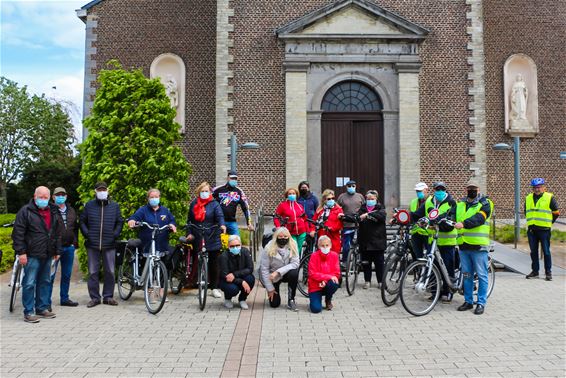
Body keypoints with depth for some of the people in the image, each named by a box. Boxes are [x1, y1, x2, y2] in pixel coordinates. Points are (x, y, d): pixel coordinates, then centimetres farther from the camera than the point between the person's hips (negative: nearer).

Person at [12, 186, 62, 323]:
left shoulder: (53, 212, 14)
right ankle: (28, 313, 3)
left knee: (45, 282, 12)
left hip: (47, 255, 6)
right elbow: (18, 233, -9)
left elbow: (58, 233, 19)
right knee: (29, 283, -4)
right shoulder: (25, 211, -4)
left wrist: (57, 251, 15)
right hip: (32, 255, -6)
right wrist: (21, 252, -14)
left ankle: (42, 308, 22)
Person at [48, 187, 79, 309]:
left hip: (69, 247, 6)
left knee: (67, 275, 13)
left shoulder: (71, 210, 14)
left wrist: (75, 241, 12)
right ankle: (46, 301, 2)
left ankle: (64, 298, 23)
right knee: (50, 275, -5)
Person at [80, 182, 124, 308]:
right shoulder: (89, 205, 6)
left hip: (109, 245, 0)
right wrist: (86, 234, -1)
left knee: (110, 272, 3)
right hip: (92, 245, 0)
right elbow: (82, 221, 11)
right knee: (93, 272, 4)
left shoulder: (114, 206, 7)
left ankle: (108, 296, 14)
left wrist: (115, 235, 0)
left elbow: (120, 222, 13)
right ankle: (94, 297, 13)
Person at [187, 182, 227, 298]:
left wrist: (222, 225, -38)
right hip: (197, 239, 3)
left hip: (212, 239, -2)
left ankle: (215, 287, 13)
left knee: (213, 263, 4)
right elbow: (189, 220, 13)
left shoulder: (214, 204, -2)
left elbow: (220, 216, -19)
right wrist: (190, 233, 3)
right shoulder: (194, 204, 9)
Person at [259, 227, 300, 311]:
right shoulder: (269, 248, -20)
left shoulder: (292, 246, -15)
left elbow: (295, 263, -23)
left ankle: (291, 300, -15)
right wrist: (270, 288, -15)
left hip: (285, 274, 1)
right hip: (272, 277, -1)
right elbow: (264, 269, -16)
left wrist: (278, 272, -33)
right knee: (274, 304, -7)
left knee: (294, 273, -33)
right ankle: (272, 292, 29)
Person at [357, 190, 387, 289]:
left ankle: (380, 281, 16)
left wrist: (368, 214, -28)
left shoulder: (380, 208, 3)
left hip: (378, 240, -2)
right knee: (366, 262, 7)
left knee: (379, 262, 4)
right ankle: (367, 281, 19)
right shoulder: (362, 209, 12)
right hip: (365, 240, 2)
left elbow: (382, 215, -18)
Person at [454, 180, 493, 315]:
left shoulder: (485, 204, -2)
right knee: (467, 274, 12)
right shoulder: (460, 204, 15)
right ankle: (468, 301, 23)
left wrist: (464, 224, -34)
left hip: (478, 245, -5)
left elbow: (478, 219, -19)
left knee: (481, 275, 0)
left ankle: (481, 303, 9)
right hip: (463, 244, 5)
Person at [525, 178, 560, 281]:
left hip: (544, 229, -4)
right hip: (531, 229, 4)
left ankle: (548, 272, 8)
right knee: (533, 251, 8)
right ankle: (535, 271, 16)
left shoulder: (550, 198, -2)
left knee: (546, 251, -1)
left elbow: (556, 213, 5)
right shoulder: (528, 198, 11)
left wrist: (549, 222, 7)